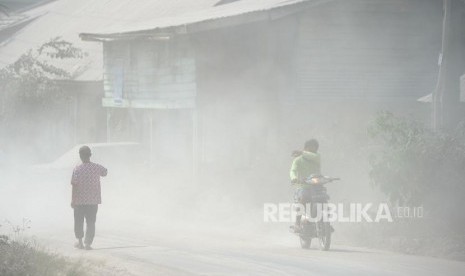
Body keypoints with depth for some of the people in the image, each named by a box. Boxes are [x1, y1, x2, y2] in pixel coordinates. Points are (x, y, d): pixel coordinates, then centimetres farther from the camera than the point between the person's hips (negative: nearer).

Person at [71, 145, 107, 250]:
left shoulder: (77, 169, -13)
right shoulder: (97, 168, -6)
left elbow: (74, 185, -13)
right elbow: (105, 172, 16)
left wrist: (73, 200, -7)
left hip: (79, 200, -1)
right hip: (93, 200, 1)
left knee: (79, 222, 15)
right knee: (91, 222, 6)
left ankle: (80, 242, 22)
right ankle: (88, 243, 0)